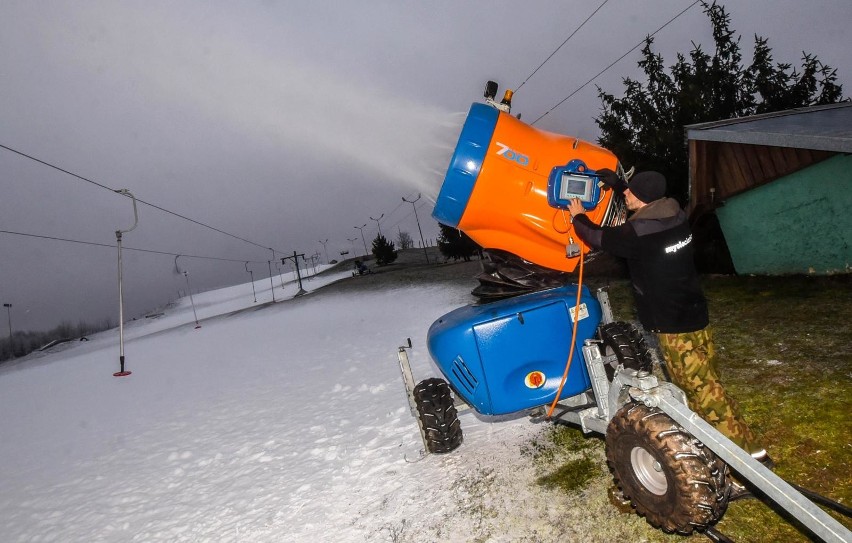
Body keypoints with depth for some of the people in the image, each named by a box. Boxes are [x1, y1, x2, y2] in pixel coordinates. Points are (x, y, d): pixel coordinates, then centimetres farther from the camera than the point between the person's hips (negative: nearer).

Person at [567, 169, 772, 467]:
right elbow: (648, 202, 24)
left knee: (703, 389, -2)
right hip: (696, 316, 9)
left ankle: (749, 451, 3)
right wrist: (616, 182, 27)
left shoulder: (638, 233, -23)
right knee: (701, 383, 18)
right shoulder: (675, 216, 1)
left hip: (675, 328, -9)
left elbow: (598, 237, -6)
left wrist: (578, 217, 13)